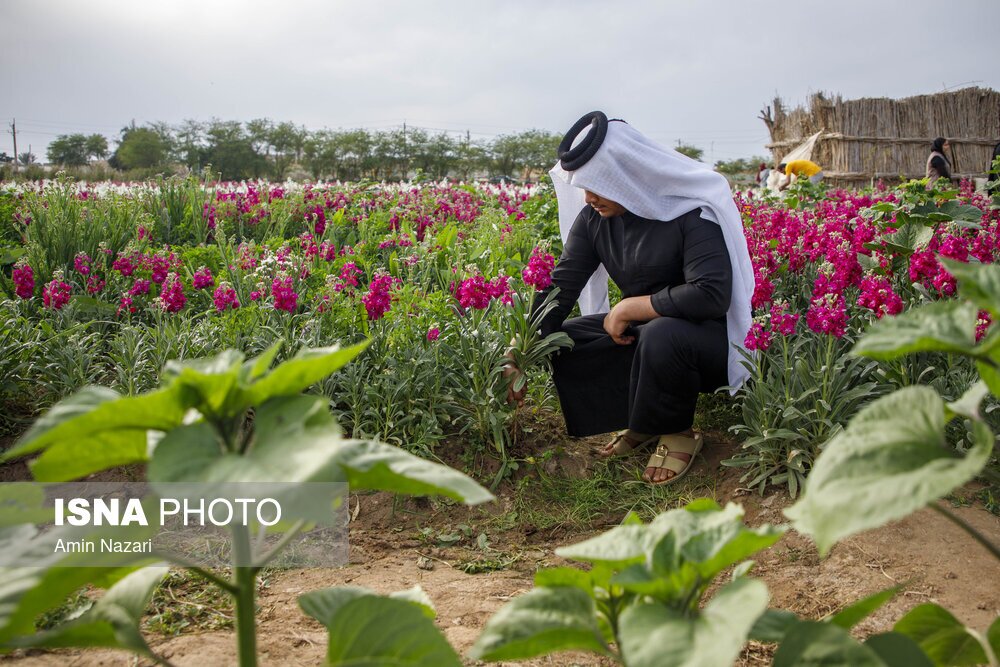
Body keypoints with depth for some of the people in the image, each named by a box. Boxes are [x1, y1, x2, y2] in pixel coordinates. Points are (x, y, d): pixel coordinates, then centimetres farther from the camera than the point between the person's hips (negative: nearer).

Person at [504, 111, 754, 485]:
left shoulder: (692, 210, -23)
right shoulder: (594, 217, -4)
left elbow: (712, 295, -31)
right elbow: (561, 287, -7)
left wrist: (628, 308, -24)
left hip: (708, 336, -7)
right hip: (642, 329, 7)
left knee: (660, 337, -39)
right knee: (561, 340, -11)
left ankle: (678, 433, -10)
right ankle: (642, 423, 3)